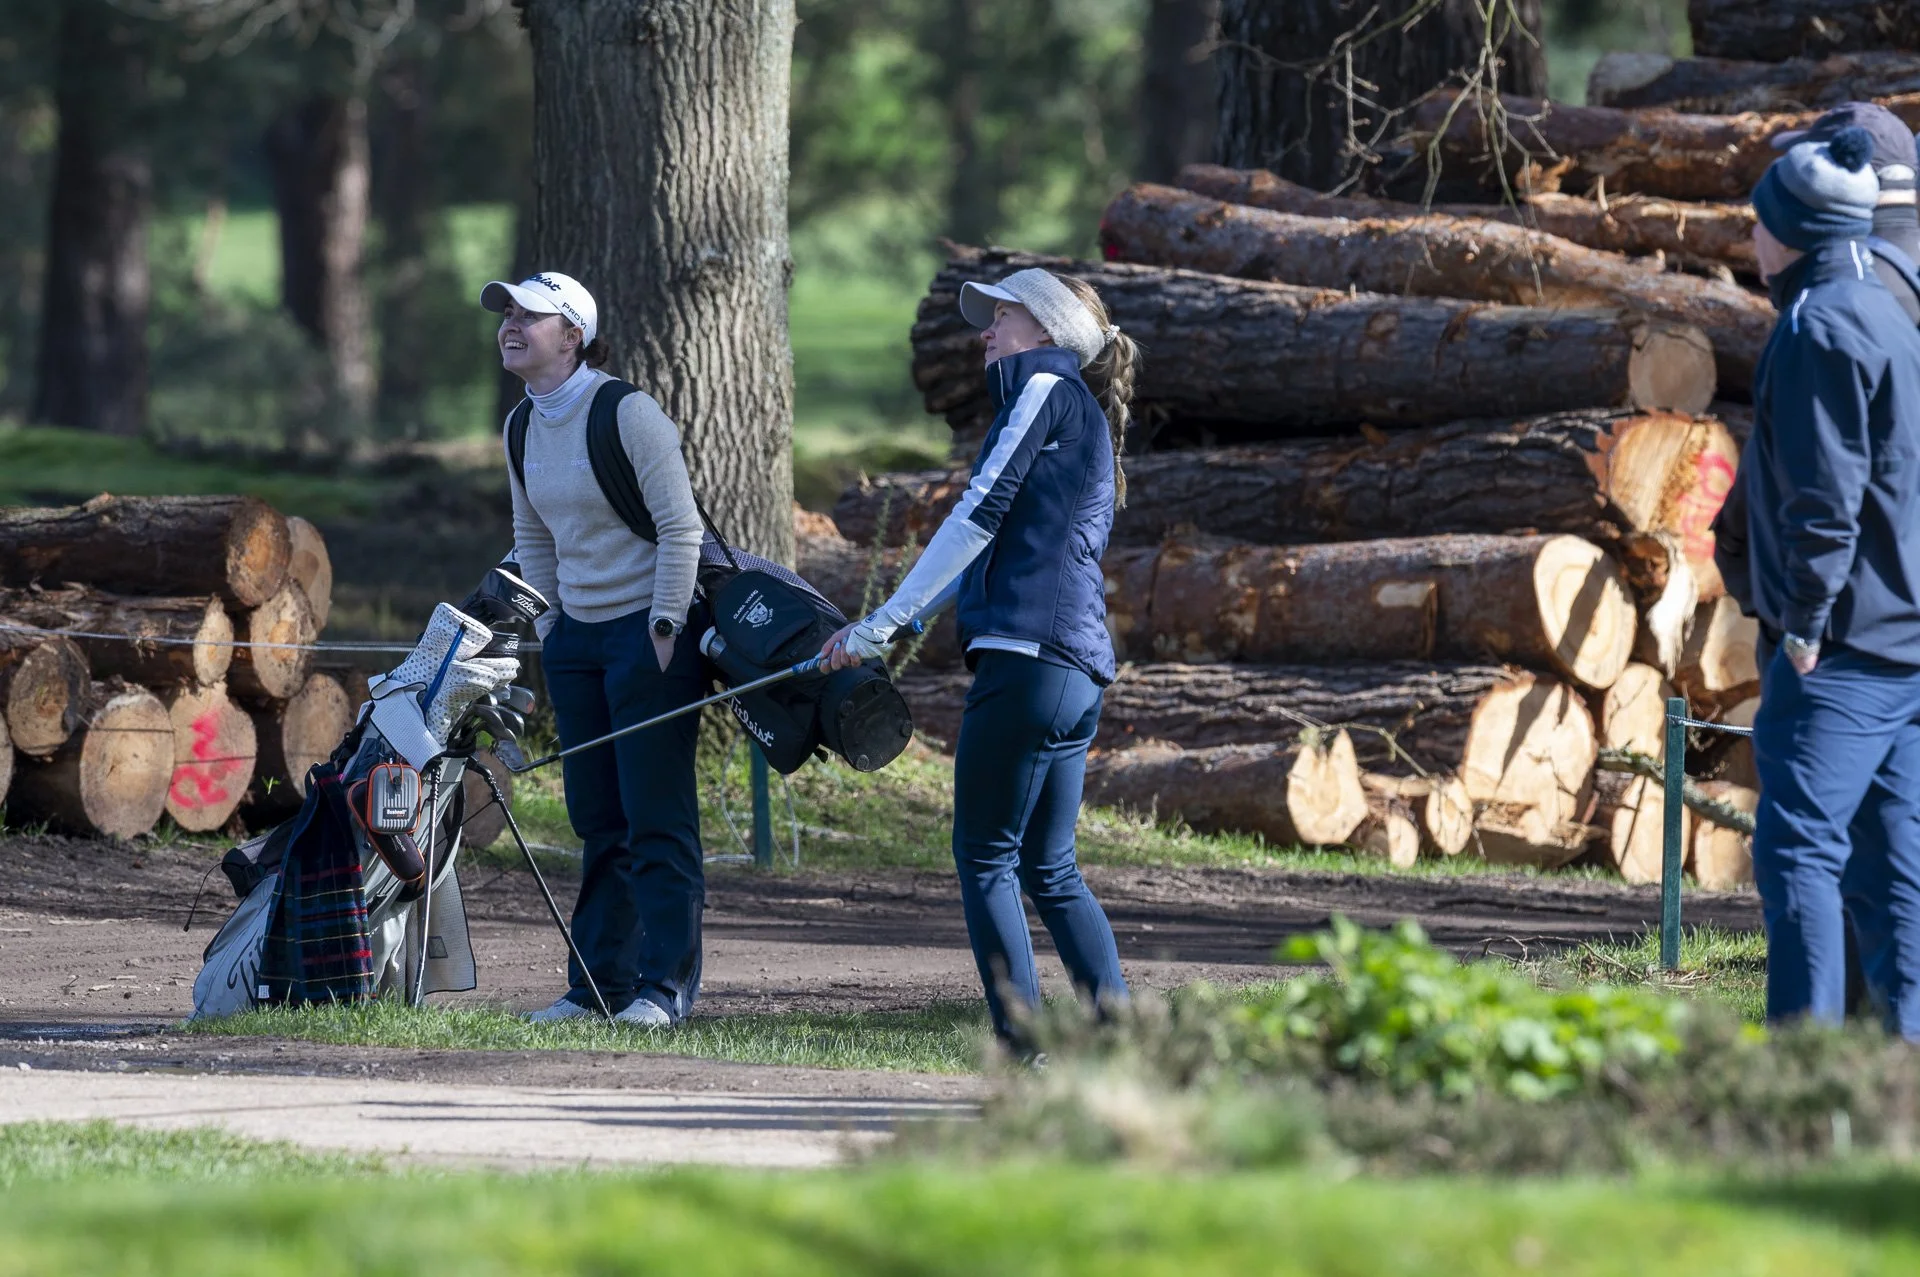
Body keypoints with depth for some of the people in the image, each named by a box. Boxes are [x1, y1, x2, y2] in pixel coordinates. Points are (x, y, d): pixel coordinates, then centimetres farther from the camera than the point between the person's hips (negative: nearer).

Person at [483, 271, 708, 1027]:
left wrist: (664, 632, -17)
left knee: (656, 817, -7)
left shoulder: (627, 413, -15)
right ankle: (599, 983, 15)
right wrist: (545, 626, 12)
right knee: (597, 818, 10)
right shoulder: (523, 427, 8)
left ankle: (666, 985, -4)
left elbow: (680, 527, -15)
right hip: (578, 634, 8)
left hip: (649, 631, -8)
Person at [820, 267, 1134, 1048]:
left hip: (1027, 654, -9)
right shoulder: (1084, 423, 28)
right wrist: (882, 630, 26)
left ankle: (1021, 1046, -11)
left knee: (985, 858, -6)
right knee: (1049, 868, 12)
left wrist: (885, 623, -7)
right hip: (1080, 670, 9)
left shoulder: (1046, 390, 0)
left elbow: (980, 514, -9)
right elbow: (995, 555, 29)